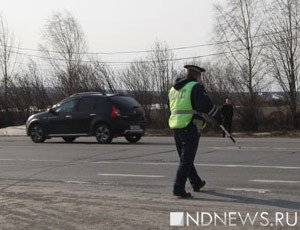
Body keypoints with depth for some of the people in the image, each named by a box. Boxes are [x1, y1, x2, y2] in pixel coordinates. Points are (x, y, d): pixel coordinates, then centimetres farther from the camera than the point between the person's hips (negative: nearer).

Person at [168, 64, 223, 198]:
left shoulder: (174, 89, 16)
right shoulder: (196, 87, -7)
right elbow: (206, 105, -17)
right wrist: (219, 116, -6)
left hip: (176, 127, 8)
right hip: (190, 127, -8)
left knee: (185, 158, 18)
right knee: (186, 160, -5)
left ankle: (196, 183, 34)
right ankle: (178, 188, -10)